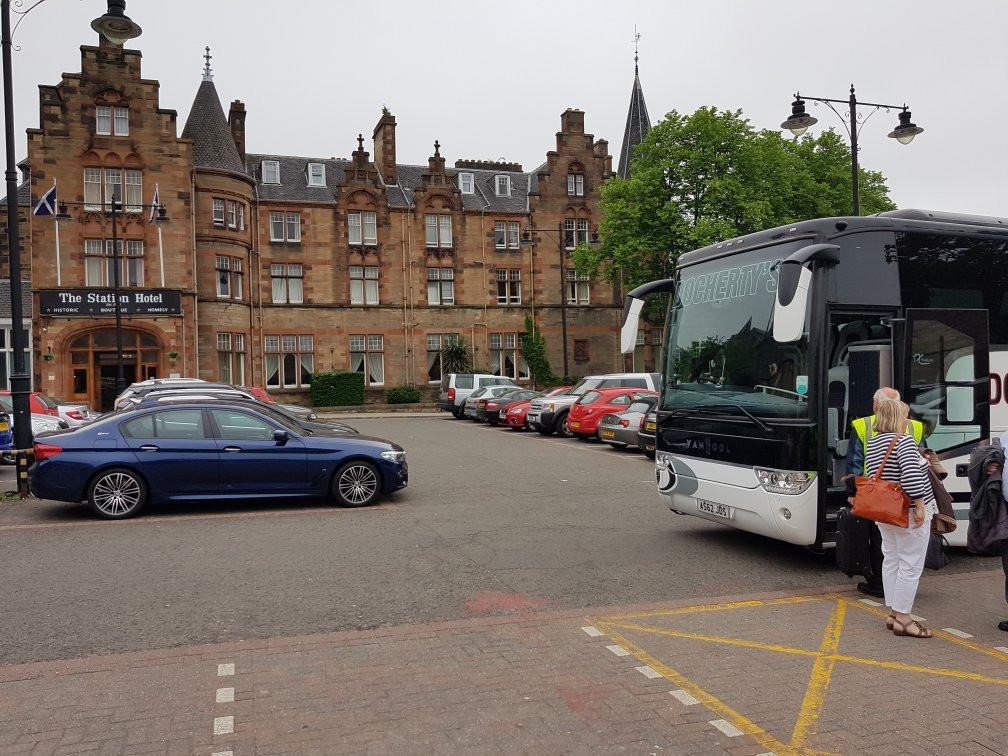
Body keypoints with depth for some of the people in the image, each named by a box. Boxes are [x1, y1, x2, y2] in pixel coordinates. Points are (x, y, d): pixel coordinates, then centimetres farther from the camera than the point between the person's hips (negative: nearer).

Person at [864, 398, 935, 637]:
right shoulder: (904, 441, -17)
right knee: (910, 566, -1)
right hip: (908, 514, -8)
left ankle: (893, 613, 21)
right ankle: (903, 619, 3)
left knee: (891, 561, 14)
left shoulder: (872, 443, 8)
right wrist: (920, 506, -21)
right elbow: (911, 476, -26)